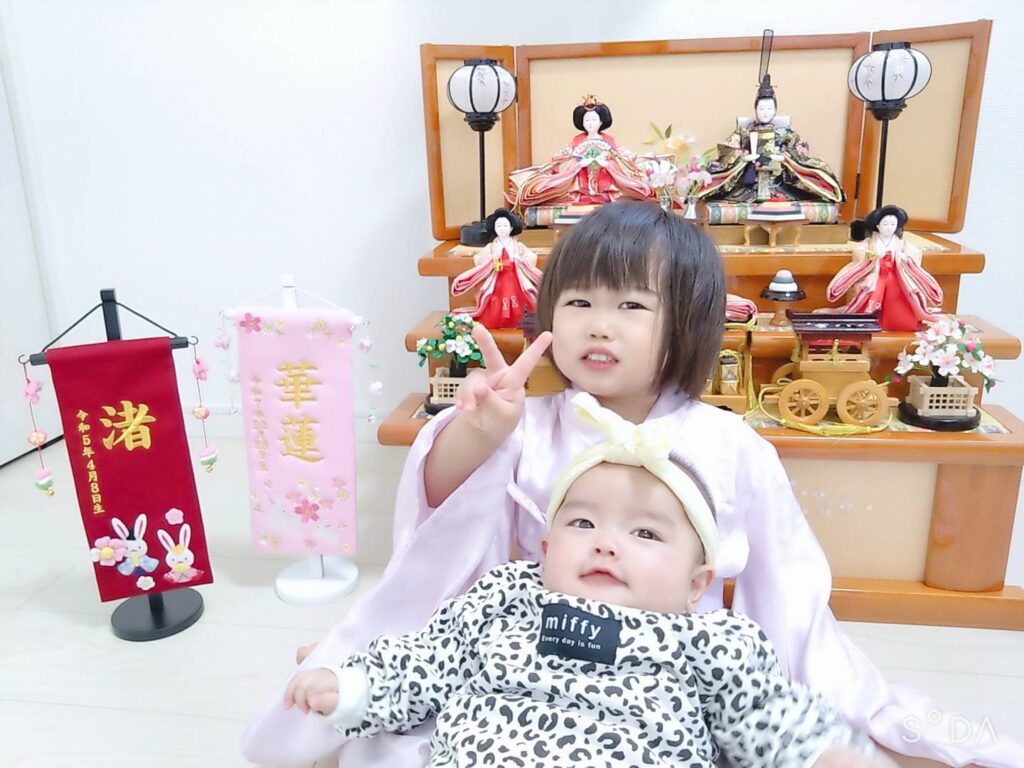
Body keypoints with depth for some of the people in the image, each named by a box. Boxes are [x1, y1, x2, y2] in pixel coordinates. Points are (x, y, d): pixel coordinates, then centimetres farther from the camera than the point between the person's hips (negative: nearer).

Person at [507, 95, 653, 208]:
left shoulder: (609, 140, 13)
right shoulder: (577, 140, 15)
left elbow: (619, 161, 4)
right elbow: (568, 161, 6)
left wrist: (606, 163, -15)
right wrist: (581, 163, -12)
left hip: (606, 187, 0)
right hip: (581, 188, 0)